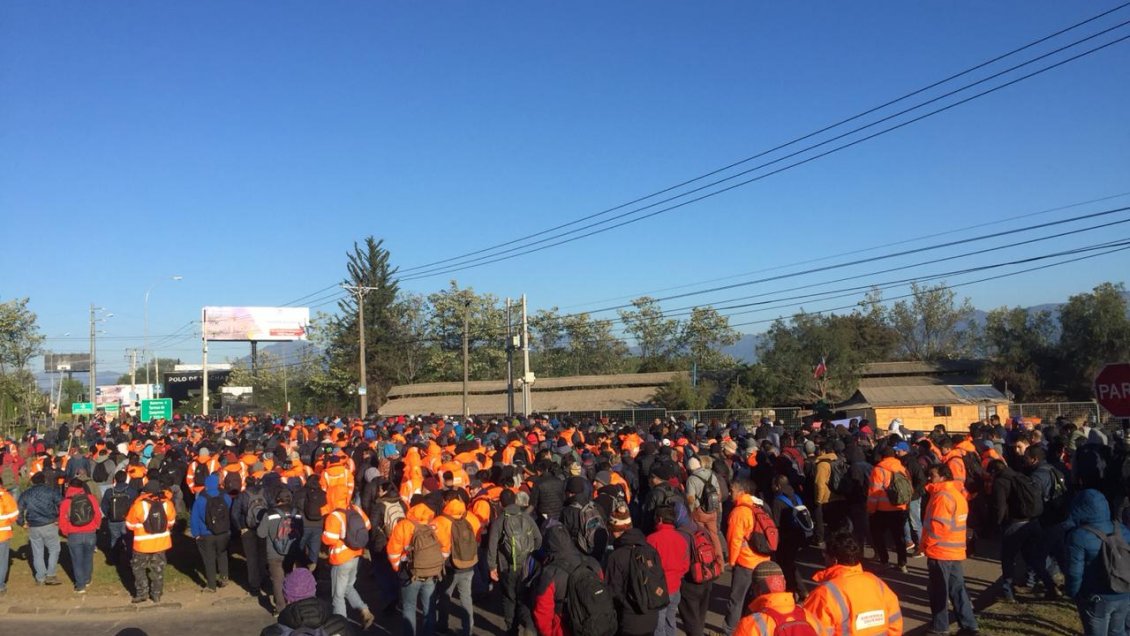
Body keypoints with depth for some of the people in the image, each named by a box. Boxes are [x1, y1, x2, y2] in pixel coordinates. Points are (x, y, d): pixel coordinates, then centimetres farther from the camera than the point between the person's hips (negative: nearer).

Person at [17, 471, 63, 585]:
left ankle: (40, 578, 19)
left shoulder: (25, 494, 8)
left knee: (37, 553, 13)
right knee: (54, 549, 11)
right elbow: (61, 504, -10)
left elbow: (19, 510, 3)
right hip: (49, 525, -3)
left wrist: (22, 523, 14)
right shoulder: (51, 490, -1)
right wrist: (59, 519, 0)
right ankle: (50, 576, 7)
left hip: (33, 528, 3)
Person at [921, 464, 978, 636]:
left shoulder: (942, 496, -18)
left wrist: (925, 543, -11)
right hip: (955, 550, 9)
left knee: (938, 591, 3)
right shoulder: (958, 493, 12)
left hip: (940, 551, -9)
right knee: (957, 589, 15)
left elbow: (938, 525, -24)